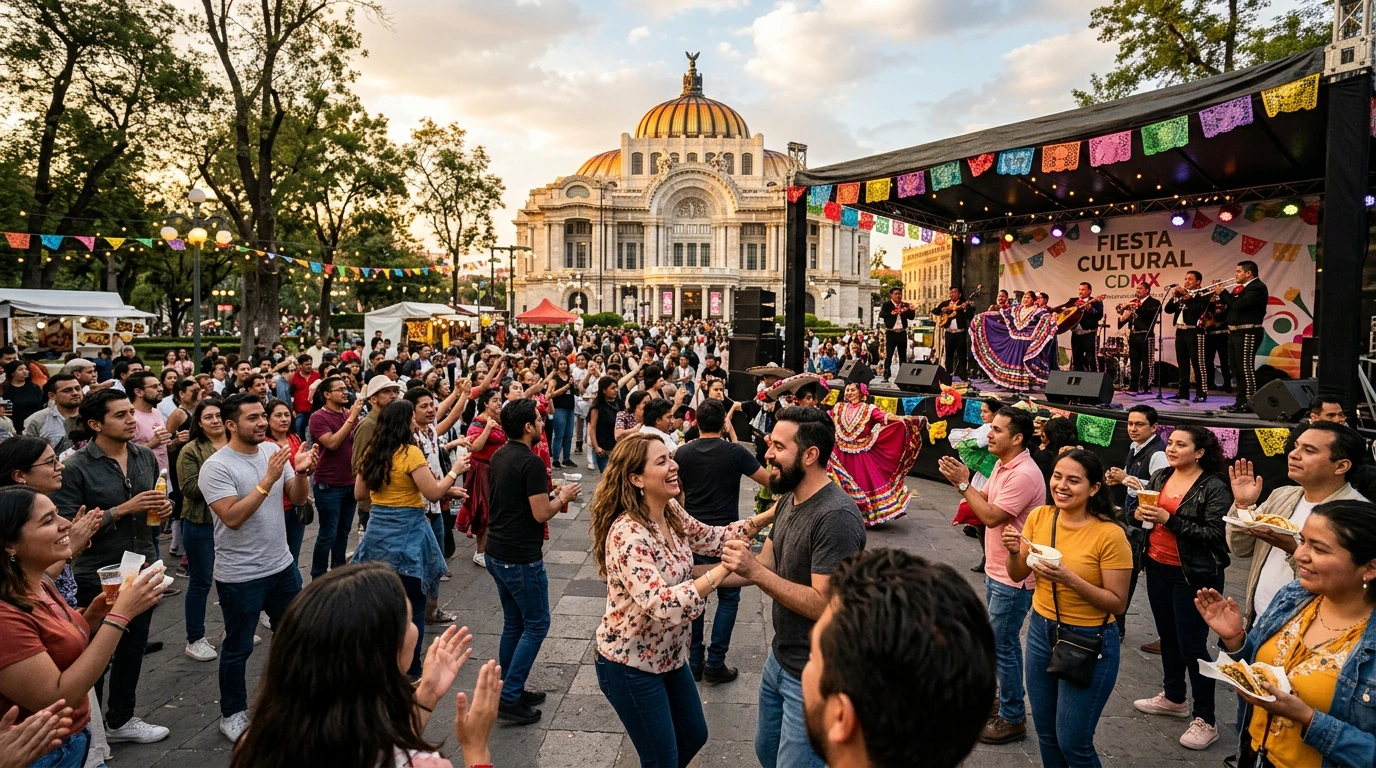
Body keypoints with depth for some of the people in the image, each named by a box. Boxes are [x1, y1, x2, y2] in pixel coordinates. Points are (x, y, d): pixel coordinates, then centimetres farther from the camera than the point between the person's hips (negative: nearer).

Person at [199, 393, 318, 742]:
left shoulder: (273, 450, -1)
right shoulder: (216, 466, -17)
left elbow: (297, 498, 2)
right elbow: (232, 517, -26)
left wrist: (302, 472, -18)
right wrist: (268, 479, -31)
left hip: (282, 565, 6)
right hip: (240, 576, -6)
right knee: (238, 648, 11)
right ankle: (232, 714, 29)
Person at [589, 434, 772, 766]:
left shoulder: (671, 512, -5)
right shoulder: (627, 534, -31)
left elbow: (713, 538, 6)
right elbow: (660, 604, -40)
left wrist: (768, 516, -6)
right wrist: (722, 570, -39)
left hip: (670, 654, 8)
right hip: (631, 665, -8)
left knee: (694, 736, 25)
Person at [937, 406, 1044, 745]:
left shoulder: (1024, 475, -24)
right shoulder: (1002, 465, 6)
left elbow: (991, 516, -25)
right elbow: (983, 498, 9)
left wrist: (962, 483, -21)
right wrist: (962, 478, -6)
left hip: (1013, 577, -10)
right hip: (996, 571, 10)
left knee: (1002, 646, 1)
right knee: (1004, 642, 21)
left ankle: (1012, 719, 15)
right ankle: (1008, 701, 37)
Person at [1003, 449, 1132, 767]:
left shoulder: (1110, 534, -20)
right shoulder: (1039, 517, -4)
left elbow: (1118, 603, -16)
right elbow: (1018, 575, 5)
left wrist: (1069, 579, -29)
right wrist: (1014, 552, -16)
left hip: (1089, 641, -5)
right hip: (1041, 631, 5)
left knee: (1072, 742, 5)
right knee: (1045, 731, 18)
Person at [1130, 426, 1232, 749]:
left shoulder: (1214, 487, -14)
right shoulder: (1159, 477, 5)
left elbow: (1215, 534, -21)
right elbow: (1142, 511, 14)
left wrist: (1169, 520, -24)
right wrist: (1139, 513, -8)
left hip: (1193, 575, -6)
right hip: (1157, 568, 7)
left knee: (1192, 645, -1)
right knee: (1167, 637, 18)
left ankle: (1205, 720, 12)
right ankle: (1174, 698, 36)